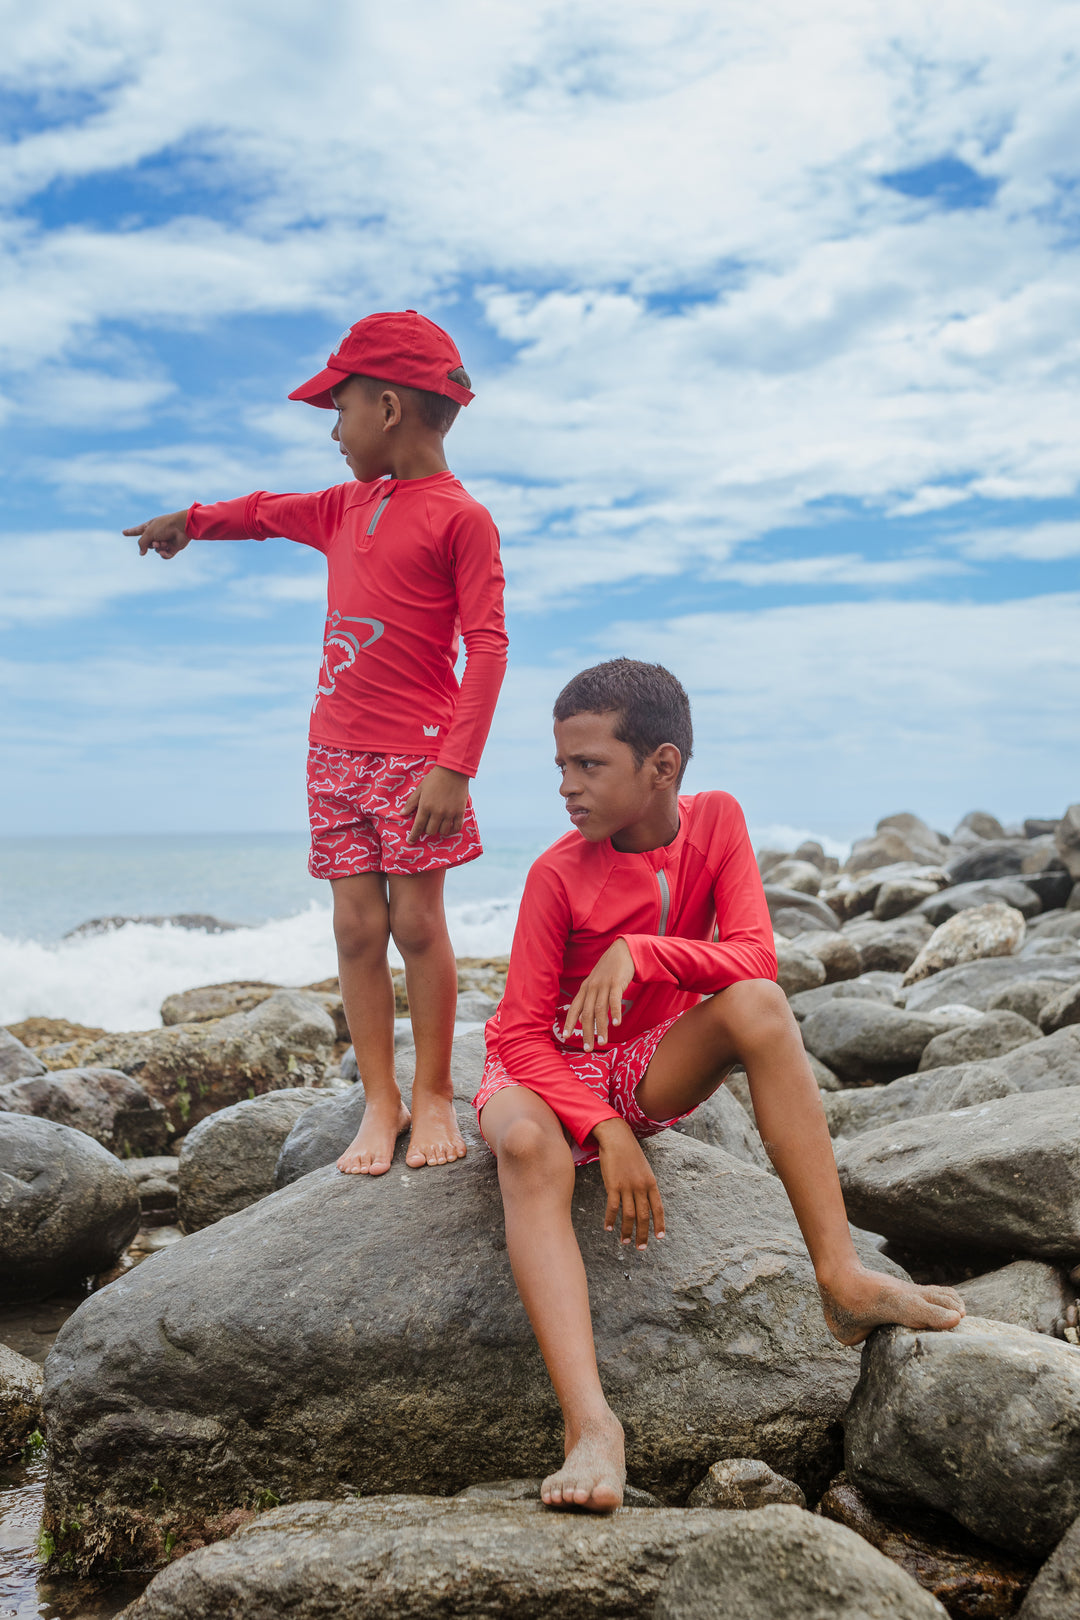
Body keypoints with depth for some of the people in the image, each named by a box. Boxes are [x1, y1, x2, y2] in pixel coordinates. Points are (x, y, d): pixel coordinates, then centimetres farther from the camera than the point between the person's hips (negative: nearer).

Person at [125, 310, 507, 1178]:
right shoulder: (348, 506, 15)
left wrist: (456, 765, -22)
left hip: (413, 756, -6)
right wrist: (192, 520, 50)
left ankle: (433, 1095, 11)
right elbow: (270, 512, 35)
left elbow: (488, 646, -15)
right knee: (356, 927, 4)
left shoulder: (460, 517, -8)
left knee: (417, 921, -2)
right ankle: (380, 1102, 11)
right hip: (335, 750, 6)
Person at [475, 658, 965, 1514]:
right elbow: (522, 1034, -17)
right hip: (548, 1069, -2)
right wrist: (608, 1134, -30)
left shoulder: (716, 820, -9)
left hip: (653, 1066, 3)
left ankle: (842, 1277, -28)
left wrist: (638, 951, -33)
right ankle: (591, 1424, -47)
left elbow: (756, 959, -18)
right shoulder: (558, 875, -18)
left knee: (758, 1005, -29)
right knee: (527, 1145, -38)